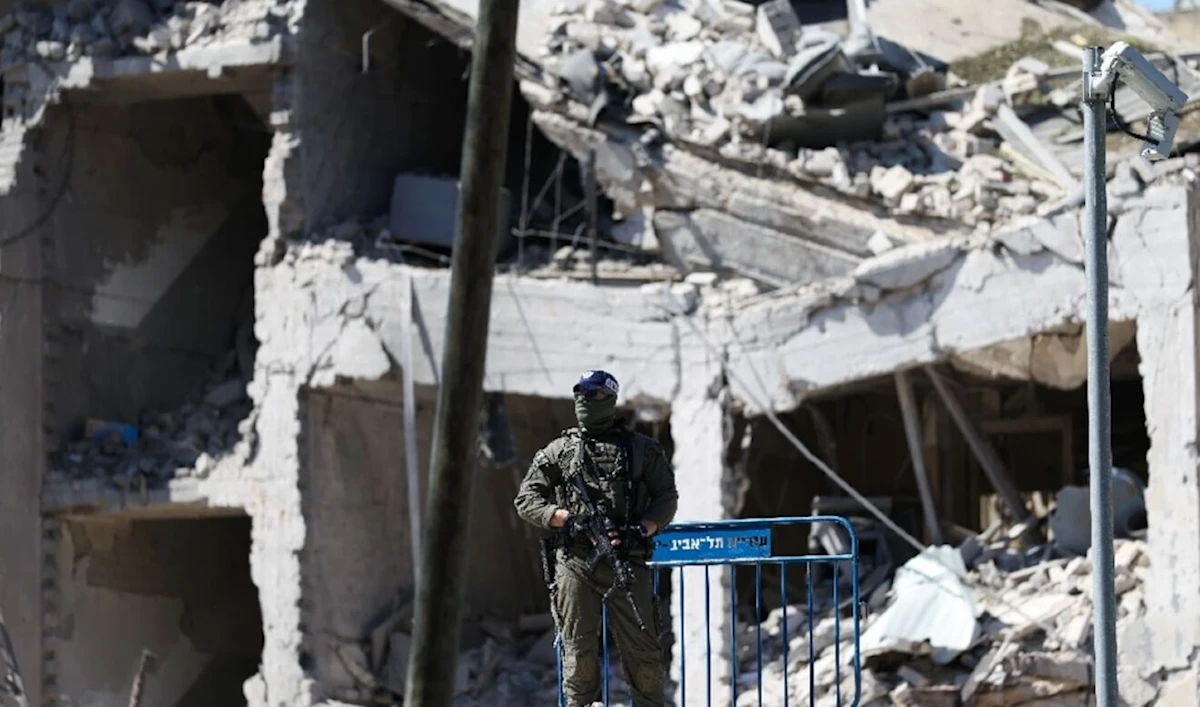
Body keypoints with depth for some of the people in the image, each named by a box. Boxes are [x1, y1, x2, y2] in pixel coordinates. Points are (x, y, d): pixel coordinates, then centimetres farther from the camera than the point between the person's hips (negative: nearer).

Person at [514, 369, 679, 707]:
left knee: (642, 649, 0)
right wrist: (568, 518, -9)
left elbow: (666, 497, 7)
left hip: (627, 563, 0)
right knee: (579, 652, 1)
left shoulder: (642, 449, 10)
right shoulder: (559, 451, 10)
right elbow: (526, 499, 8)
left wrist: (641, 530, -11)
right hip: (575, 563, 0)